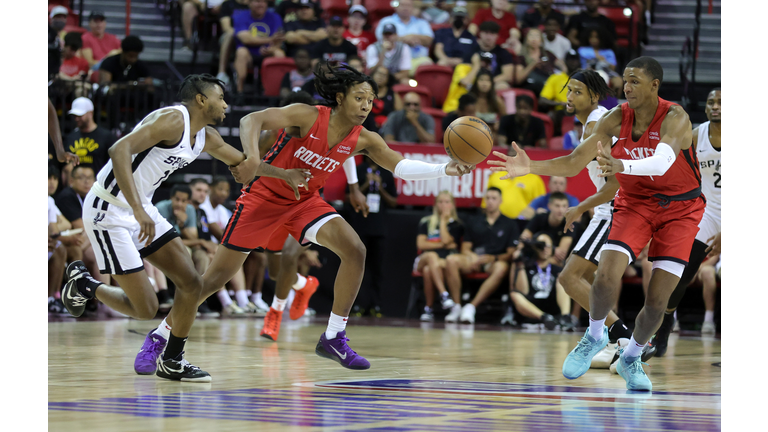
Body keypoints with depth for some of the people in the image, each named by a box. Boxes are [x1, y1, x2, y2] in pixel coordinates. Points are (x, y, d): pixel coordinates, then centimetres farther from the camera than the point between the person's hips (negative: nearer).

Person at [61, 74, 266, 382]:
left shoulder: (205, 138, 8)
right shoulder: (173, 119, -21)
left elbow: (242, 163, 28)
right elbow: (119, 150, -34)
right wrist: (138, 210, -41)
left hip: (141, 208, 9)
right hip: (108, 210, -9)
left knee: (191, 284, 2)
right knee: (145, 308, -9)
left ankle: (172, 361, 17)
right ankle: (84, 284, 16)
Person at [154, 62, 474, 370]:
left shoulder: (363, 140, -9)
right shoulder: (307, 117, -23)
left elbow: (400, 166, -12)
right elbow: (252, 120, -31)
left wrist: (444, 170, -27)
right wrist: (252, 160, -48)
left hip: (304, 201, 5)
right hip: (264, 197, -5)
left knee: (354, 250, -18)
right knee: (217, 276, -3)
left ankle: (334, 338, -9)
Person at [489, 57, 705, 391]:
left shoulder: (675, 118, -24)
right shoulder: (617, 119, -11)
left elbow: (662, 162, -43)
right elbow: (574, 162, -11)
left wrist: (621, 165, -62)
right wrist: (531, 168, -27)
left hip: (679, 209, -3)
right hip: (634, 203, 3)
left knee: (657, 300, -8)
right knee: (606, 278, -20)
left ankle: (631, 358, 21)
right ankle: (595, 336, 10)